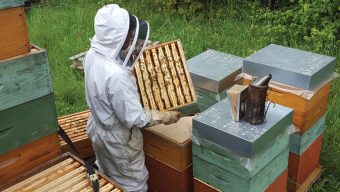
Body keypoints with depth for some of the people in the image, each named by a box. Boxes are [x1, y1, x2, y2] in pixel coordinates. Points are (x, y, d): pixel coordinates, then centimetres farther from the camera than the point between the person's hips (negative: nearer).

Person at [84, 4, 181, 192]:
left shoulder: (92, 55, -12)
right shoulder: (116, 76, -39)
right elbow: (135, 118, -29)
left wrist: (131, 56, 3)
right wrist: (165, 117, -15)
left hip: (98, 128, 8)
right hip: (117, 139, -8)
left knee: (108, 177, 30)